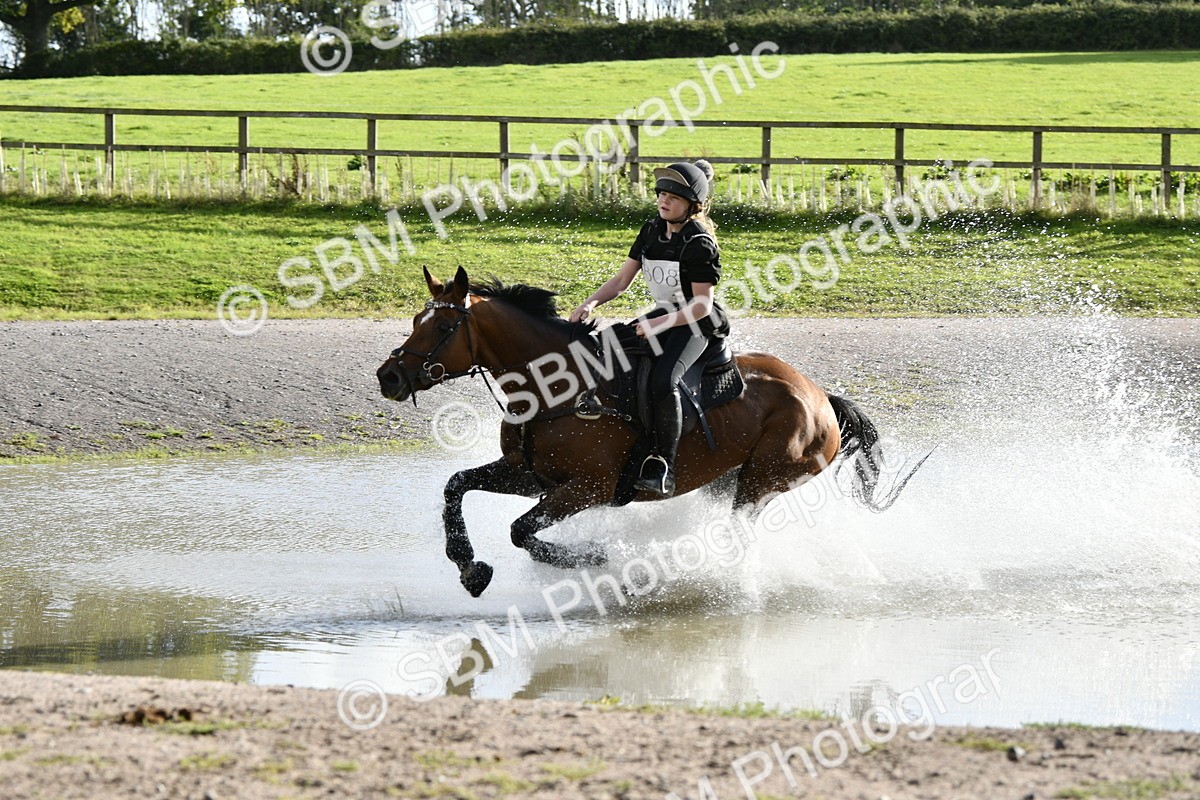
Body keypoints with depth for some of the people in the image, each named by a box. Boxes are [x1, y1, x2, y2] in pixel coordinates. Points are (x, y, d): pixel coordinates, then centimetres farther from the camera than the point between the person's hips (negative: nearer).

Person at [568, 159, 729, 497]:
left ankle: (663, 466, -29)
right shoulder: (651, 231, 4)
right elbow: (621, 281, 7)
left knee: (663, 379, -32)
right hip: (663, 315, 9)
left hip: (696, 323, -9)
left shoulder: (699, 244, -19)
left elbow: (701, 305, -20)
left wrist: (660, 324, -30)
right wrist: (591, 304, -10)